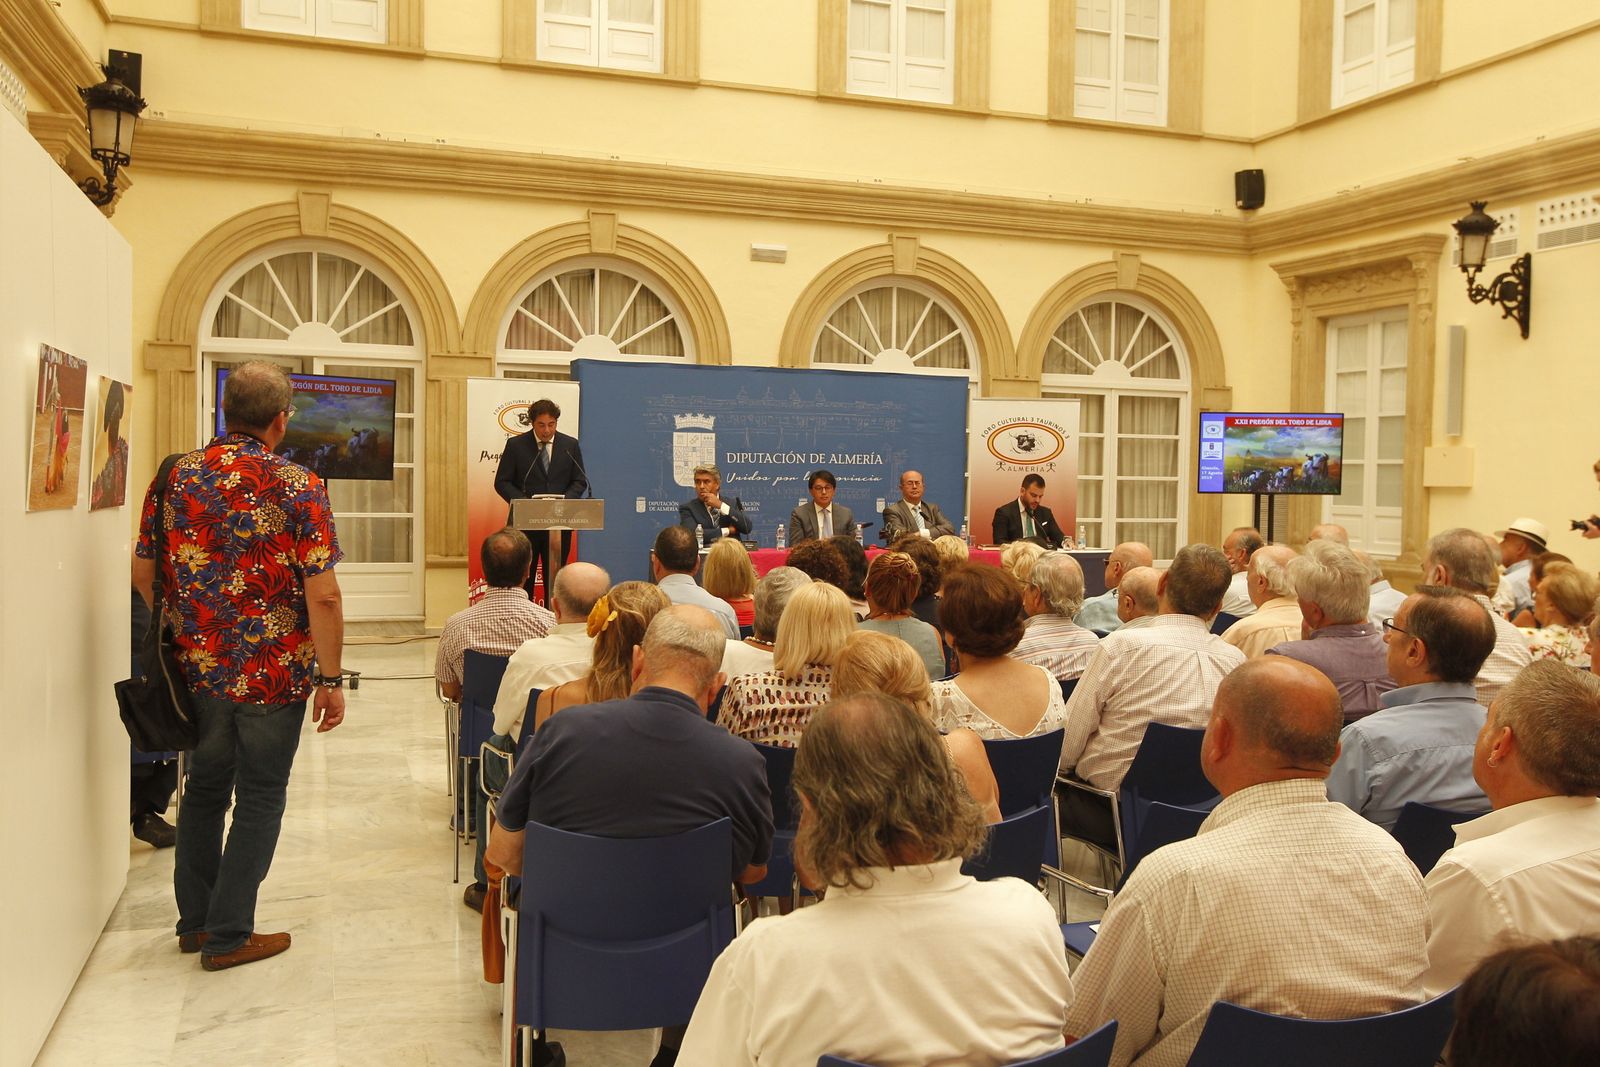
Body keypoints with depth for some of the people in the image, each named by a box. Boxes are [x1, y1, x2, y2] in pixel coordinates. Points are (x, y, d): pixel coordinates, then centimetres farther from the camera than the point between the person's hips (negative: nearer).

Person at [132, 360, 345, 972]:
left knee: (205, 787, 20)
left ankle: (194, 920, 32)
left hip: (199, 669, 5)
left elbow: (143, 572, 7)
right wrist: (330, 678, -9)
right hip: (274, 673, -4)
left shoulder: (175, 478, 0)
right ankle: (229, 936, 16)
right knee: (259, 796, 8)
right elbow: (323, 595, -17)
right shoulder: (297, 487, -13)